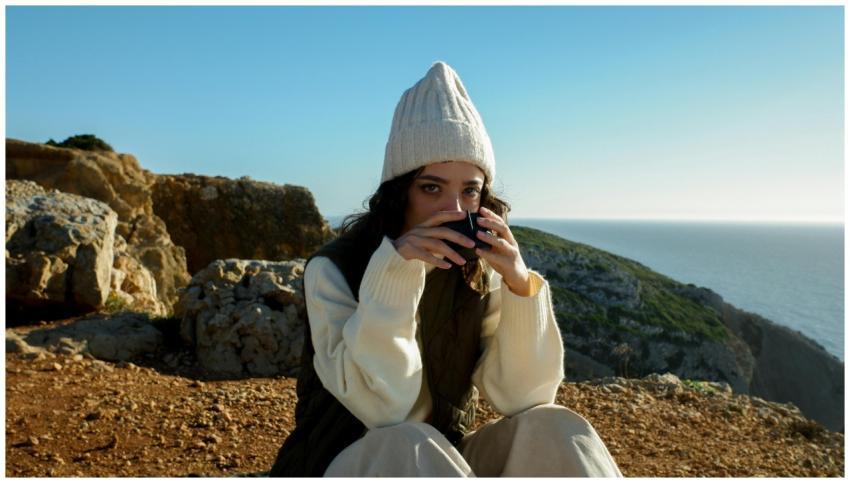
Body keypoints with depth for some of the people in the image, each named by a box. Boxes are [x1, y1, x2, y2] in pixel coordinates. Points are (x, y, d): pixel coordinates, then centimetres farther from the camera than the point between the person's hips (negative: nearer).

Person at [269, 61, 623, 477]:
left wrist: (520, 285, -27)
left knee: (552, 429, -22)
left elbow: (520, 399, -14)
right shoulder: (333, 269, -16)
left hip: (447, 458, 3)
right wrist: (393, 274, -35)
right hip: (347, 465, -2)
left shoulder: (482, 273, -7)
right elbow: (382, 409, -25)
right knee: (408, 447, -34)